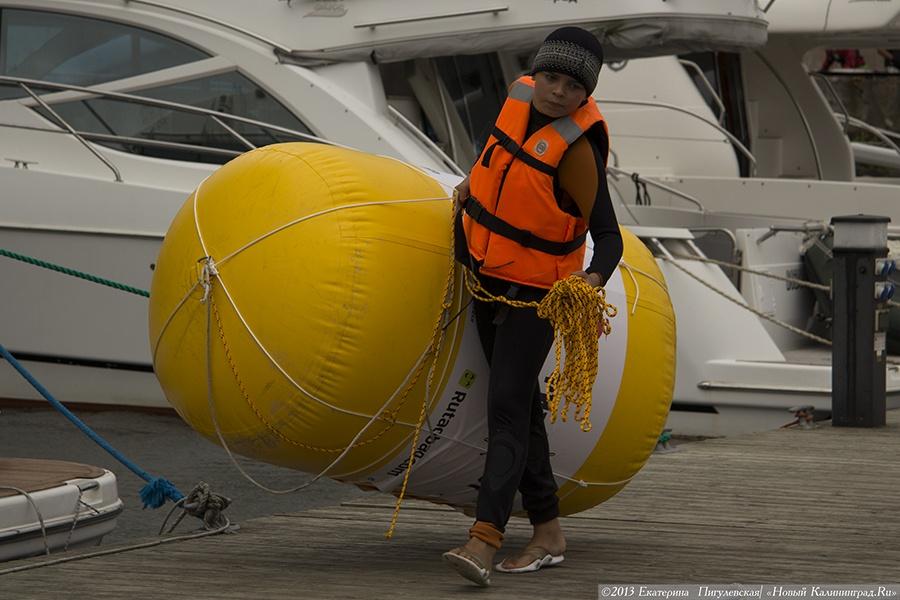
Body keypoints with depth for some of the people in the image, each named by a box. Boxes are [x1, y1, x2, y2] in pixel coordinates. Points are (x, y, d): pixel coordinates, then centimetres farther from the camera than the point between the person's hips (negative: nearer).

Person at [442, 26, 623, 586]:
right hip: (488, 276, 8)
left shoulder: (577, 147, -23)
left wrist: (595, 278, -41)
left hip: (535, 292, -8)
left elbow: (608, 235, -23)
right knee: (522, 405, 12)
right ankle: (548, 531, 19)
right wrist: (476, 184, 13)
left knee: (508, 408, -16)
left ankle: (484, 541, -25)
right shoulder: (521, 96, -2)